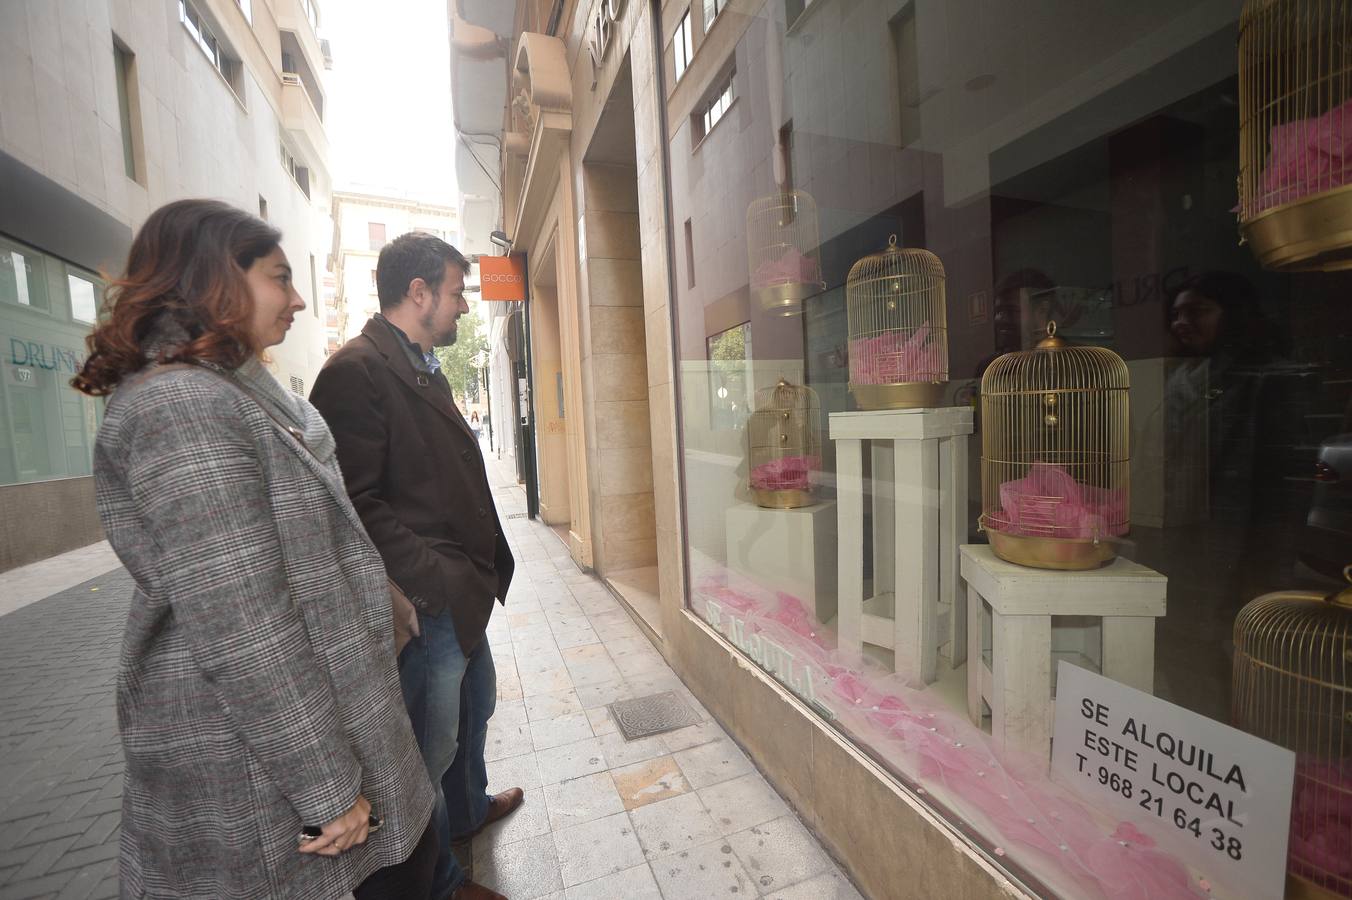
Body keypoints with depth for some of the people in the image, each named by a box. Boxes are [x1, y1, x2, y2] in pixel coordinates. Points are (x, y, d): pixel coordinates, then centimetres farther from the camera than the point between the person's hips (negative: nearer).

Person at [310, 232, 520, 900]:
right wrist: (435, 581, -21)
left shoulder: (428, 371, 13)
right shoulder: (355, 371, -17)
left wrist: (483, 565, 11)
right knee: (432, 743, 11)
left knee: (474, 706, 27)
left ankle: (469, 807, 54)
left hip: (463, 590, 10)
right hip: (425, 603, -10)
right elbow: (356, 505, -22)